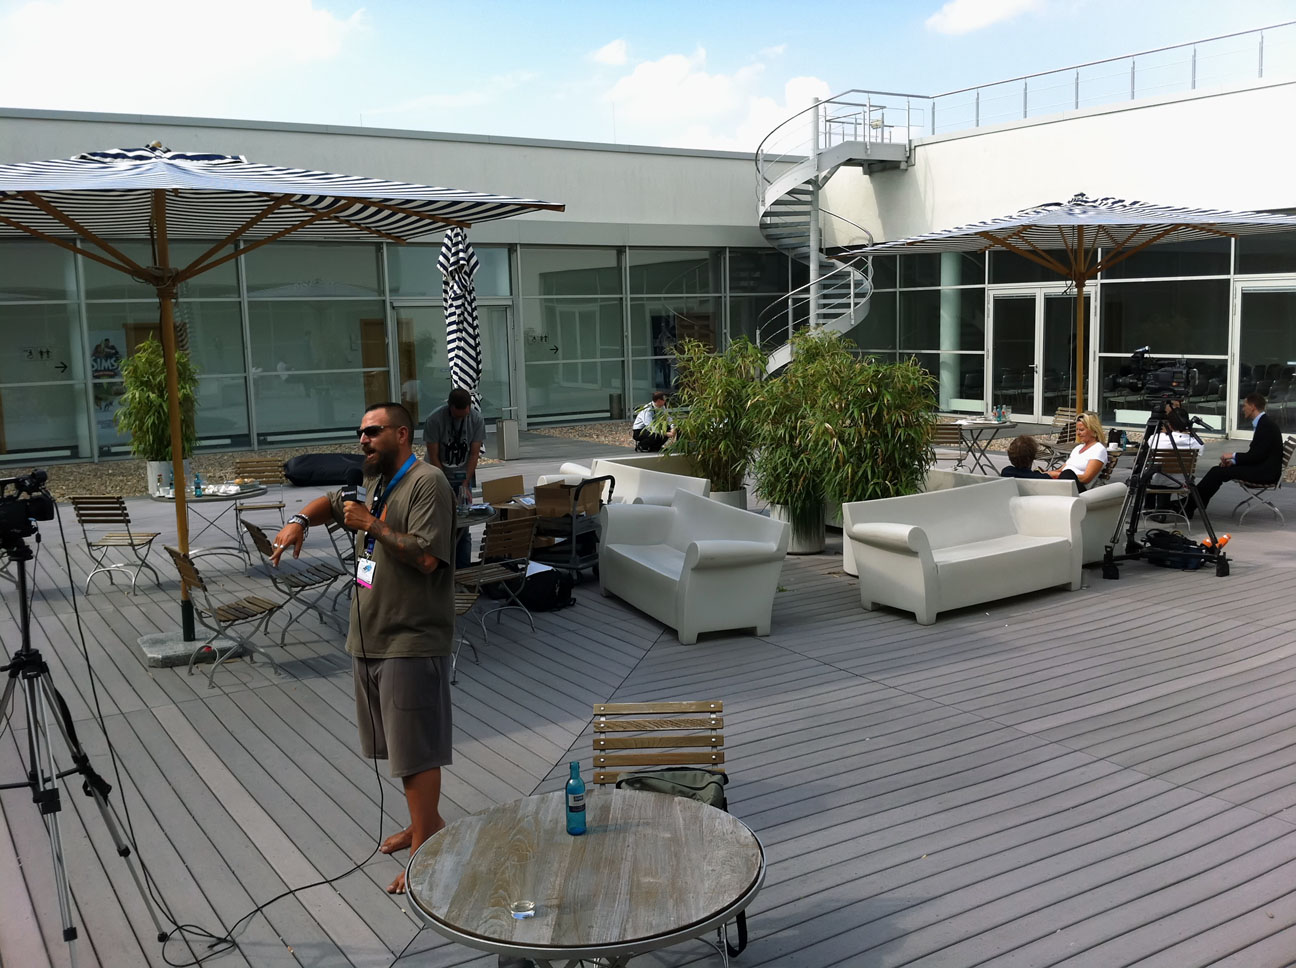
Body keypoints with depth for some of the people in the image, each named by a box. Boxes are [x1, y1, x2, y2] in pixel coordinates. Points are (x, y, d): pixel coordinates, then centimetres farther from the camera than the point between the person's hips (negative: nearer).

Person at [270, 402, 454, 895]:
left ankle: (423, 850, 5)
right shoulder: (374, 481, 14)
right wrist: (301, 520, 12)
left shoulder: (427, 484, -14)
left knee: (417, 751, -3)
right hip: (370, 639, 9)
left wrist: (372, 524, -18)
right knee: (399, 743, 19)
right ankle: (426, 822, 34)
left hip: (412, 642, -9)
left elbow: (426, 557, -23)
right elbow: (333, 502, 32)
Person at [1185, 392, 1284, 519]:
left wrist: (1233, 456, -12)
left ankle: (1189, 507, -13)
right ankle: (1189, 505, -3)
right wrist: (1234, 461, 5)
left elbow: (1258, 455, -22)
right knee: (1218, 470, 1)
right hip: (1261, 468, 10)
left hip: (1265, 472, -10)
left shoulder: (1266, 424, -17)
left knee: (1218, 473, -17)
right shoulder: (1263, 422, 14)